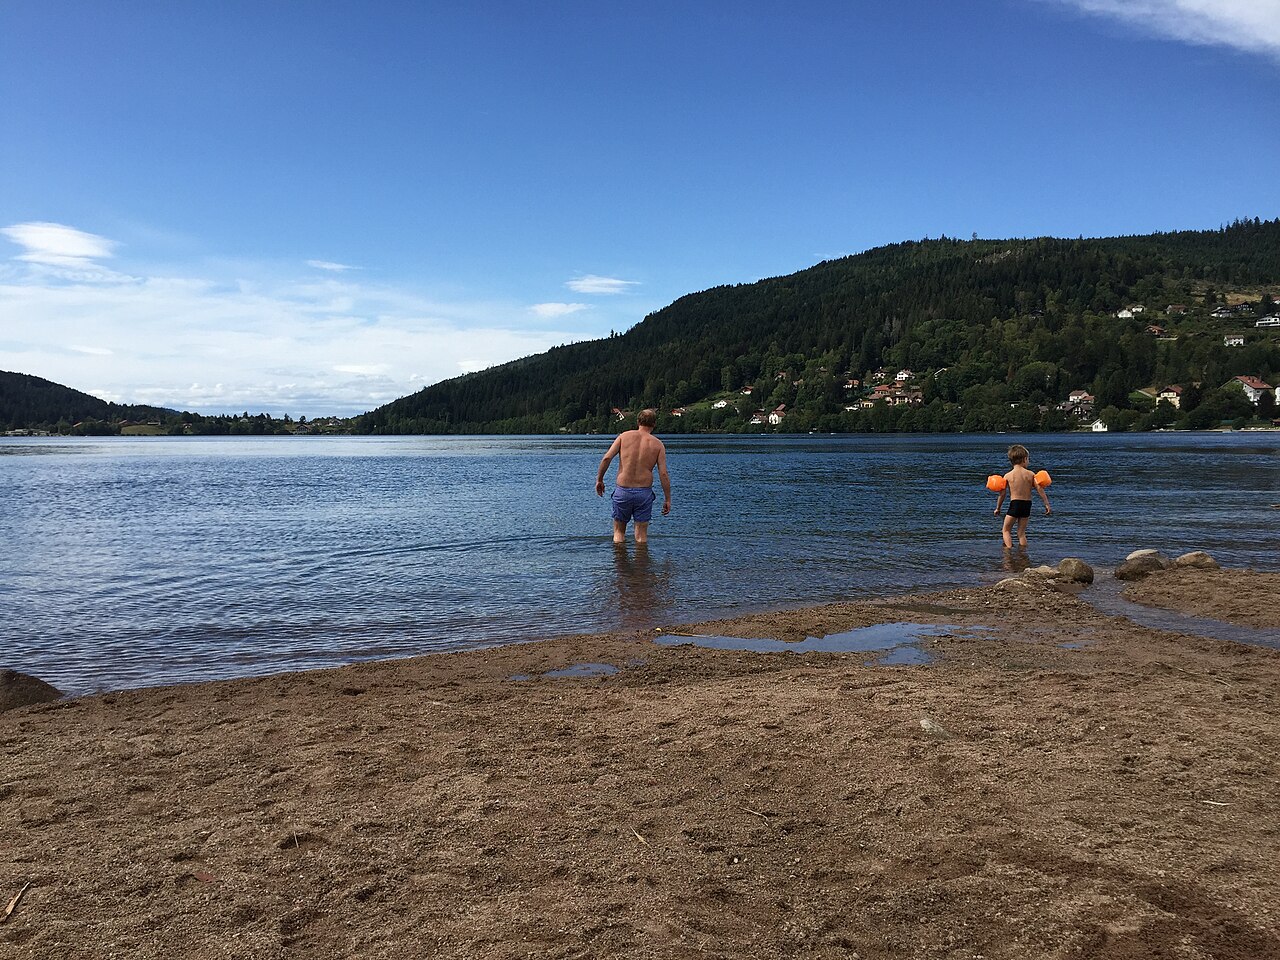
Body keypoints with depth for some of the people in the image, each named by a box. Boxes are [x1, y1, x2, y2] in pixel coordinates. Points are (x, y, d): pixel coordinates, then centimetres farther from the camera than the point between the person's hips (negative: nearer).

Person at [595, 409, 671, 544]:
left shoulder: (624, 436, 2)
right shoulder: (657, 444, 1)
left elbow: (607, 458, -8)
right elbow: (663, 474, -4)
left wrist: (599, 480, 4)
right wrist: (667, 499, 2)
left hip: (622, 491, 0)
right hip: (644, 492, 0)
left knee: (619, 531, 15)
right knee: (642, 535, 10)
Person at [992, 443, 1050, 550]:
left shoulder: (1008, 476, -3)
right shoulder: (1030, 474, 1)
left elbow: (1002, 494, -1)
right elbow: (1040, 490, -1)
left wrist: (998, 508, 10)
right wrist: (1047, 504, 5)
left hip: (1014, 504, -2)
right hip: (1027, 504, 3)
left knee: (1006, 530, 8)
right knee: (1021, 532, 13)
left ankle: (1009, 548, -8)